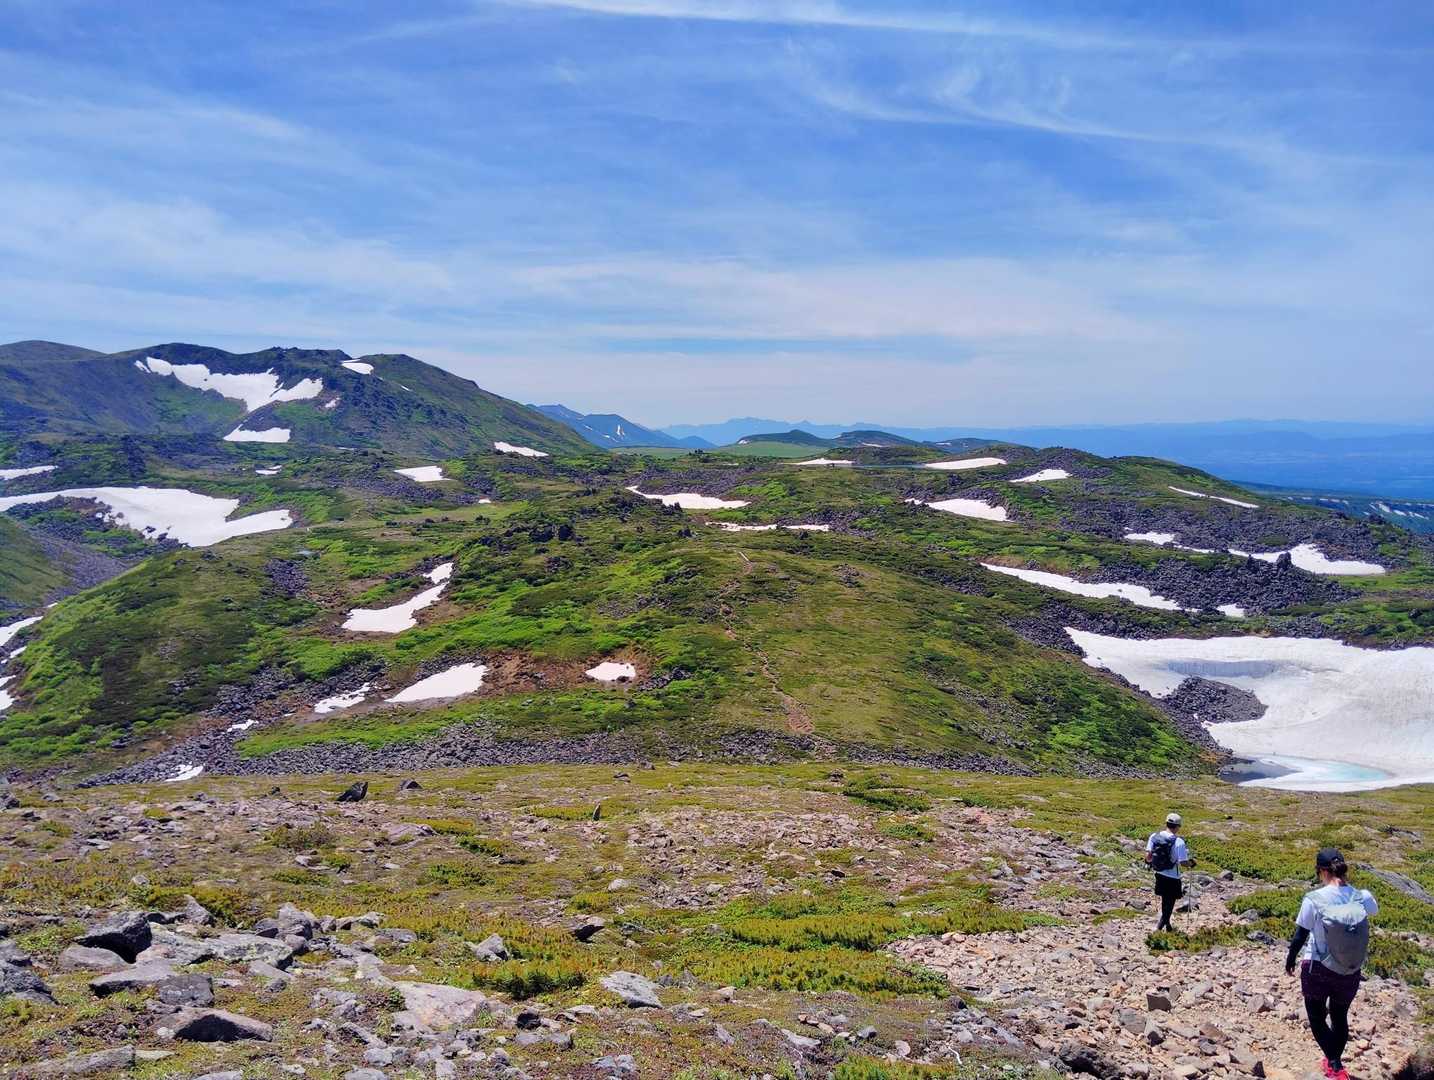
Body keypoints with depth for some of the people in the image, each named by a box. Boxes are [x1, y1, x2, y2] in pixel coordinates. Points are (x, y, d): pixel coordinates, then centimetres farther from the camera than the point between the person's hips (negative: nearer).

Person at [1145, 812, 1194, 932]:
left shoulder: (1154, 836, -6)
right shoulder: (1179, 842, -20)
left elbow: (1148, 856, -5)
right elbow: (1183, 862, -18)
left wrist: (1151, 862, 17)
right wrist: (1191, 863, 3)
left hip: (1159, 875, 5)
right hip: (1173, 878, -5)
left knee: (1164, 900, 24)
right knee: (1169, 904, 8)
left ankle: (1167, 925, 38)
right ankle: (1158, 928, -2)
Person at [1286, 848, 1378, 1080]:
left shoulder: (1314, 900, -23)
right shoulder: (1361, 898, -15)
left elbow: (1299, 937, -13)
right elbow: (1375, 909, 13)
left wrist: (1290, 960, 5)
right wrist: (1348, 886, 15)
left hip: (1317, 970, -3)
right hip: (1350, 974, 3)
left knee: (1317, 1019, 17)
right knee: (1340, 1018, 24)